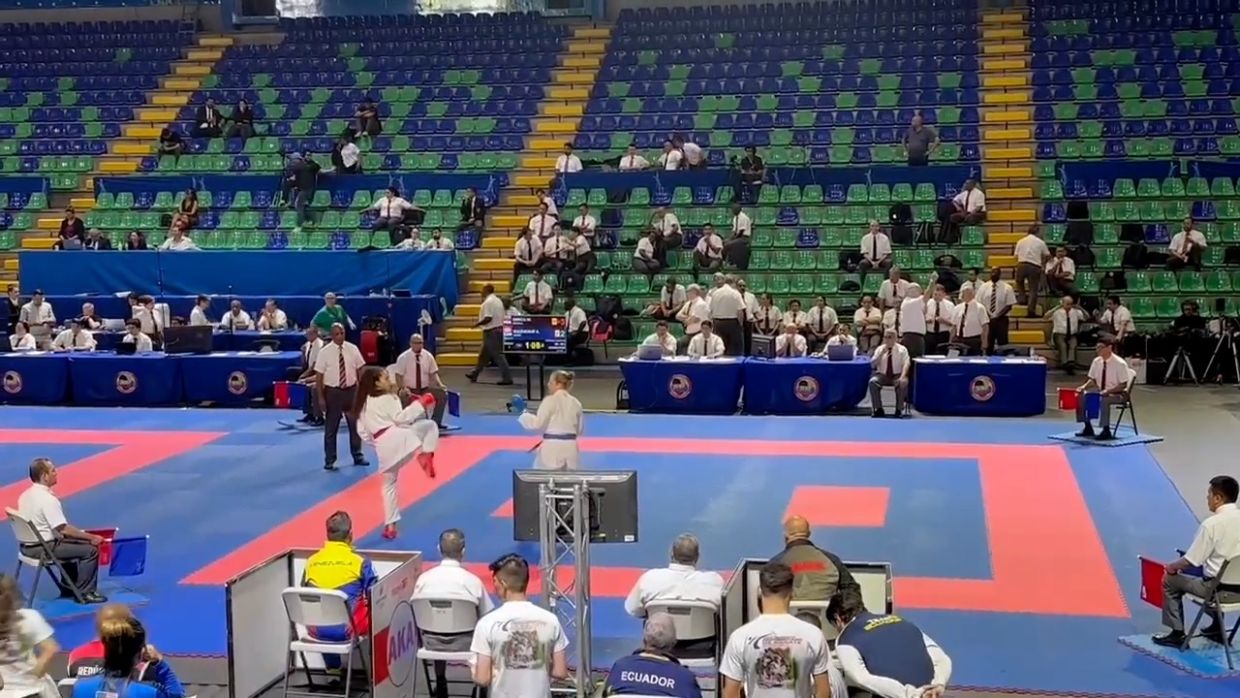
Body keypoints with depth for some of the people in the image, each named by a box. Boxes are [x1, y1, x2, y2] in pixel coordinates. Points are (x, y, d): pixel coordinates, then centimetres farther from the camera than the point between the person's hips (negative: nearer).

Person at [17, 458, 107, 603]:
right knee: (90, 550, -6)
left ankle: (68, 587, 36)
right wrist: (91, 537, -15)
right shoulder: (47, 498, -23)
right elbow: (63, 529, -24)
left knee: (73, 544, 29)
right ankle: (84, 593, 3)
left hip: (29, 545, 10)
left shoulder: (26, 495, 6)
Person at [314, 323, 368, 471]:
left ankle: (357, 456, 30)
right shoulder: (324, 352, -10)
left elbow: (361, 369, 5)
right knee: (331, 428, 6)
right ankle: (329, 460, 17)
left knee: (355, 424, 14)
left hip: (351, 390, 3)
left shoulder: (352, 349, -2)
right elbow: (319, 376, -8)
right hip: (333, 392, -3)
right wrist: (321, 397, -11)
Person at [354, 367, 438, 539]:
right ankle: (426, 454, -17)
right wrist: (420, 403, -6)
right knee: (430, 425, 7)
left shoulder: (363, 404, 22)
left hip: (383, 447, 7)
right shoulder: (387, 399, 0)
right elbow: (400, 418, -10)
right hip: (397, 437, -7)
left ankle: (390, 526, 18)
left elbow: (363, 432, 23)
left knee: (389, 485, 18)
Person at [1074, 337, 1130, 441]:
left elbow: (1123, 385, -17)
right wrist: (1084, 386, -12)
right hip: (1100, 391, 7)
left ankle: (1106, 431, -24)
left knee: (1104, 400, -37)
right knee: (1080, 396, -12)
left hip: (1117, 393, -7)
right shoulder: (1097, 361, -1)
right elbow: (1092, 379, 8)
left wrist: (1108, 391, -30)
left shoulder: (1120, 363, -19)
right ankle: (1088, 427, -1)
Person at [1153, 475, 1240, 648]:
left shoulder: (1211, 524, -20)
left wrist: (1172, 566, 7)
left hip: (1221, 589, -6)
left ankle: (1177, 634, 20)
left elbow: (1190, 560, -14)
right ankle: (1217, 628, 38)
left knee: (1169, 580, 14)